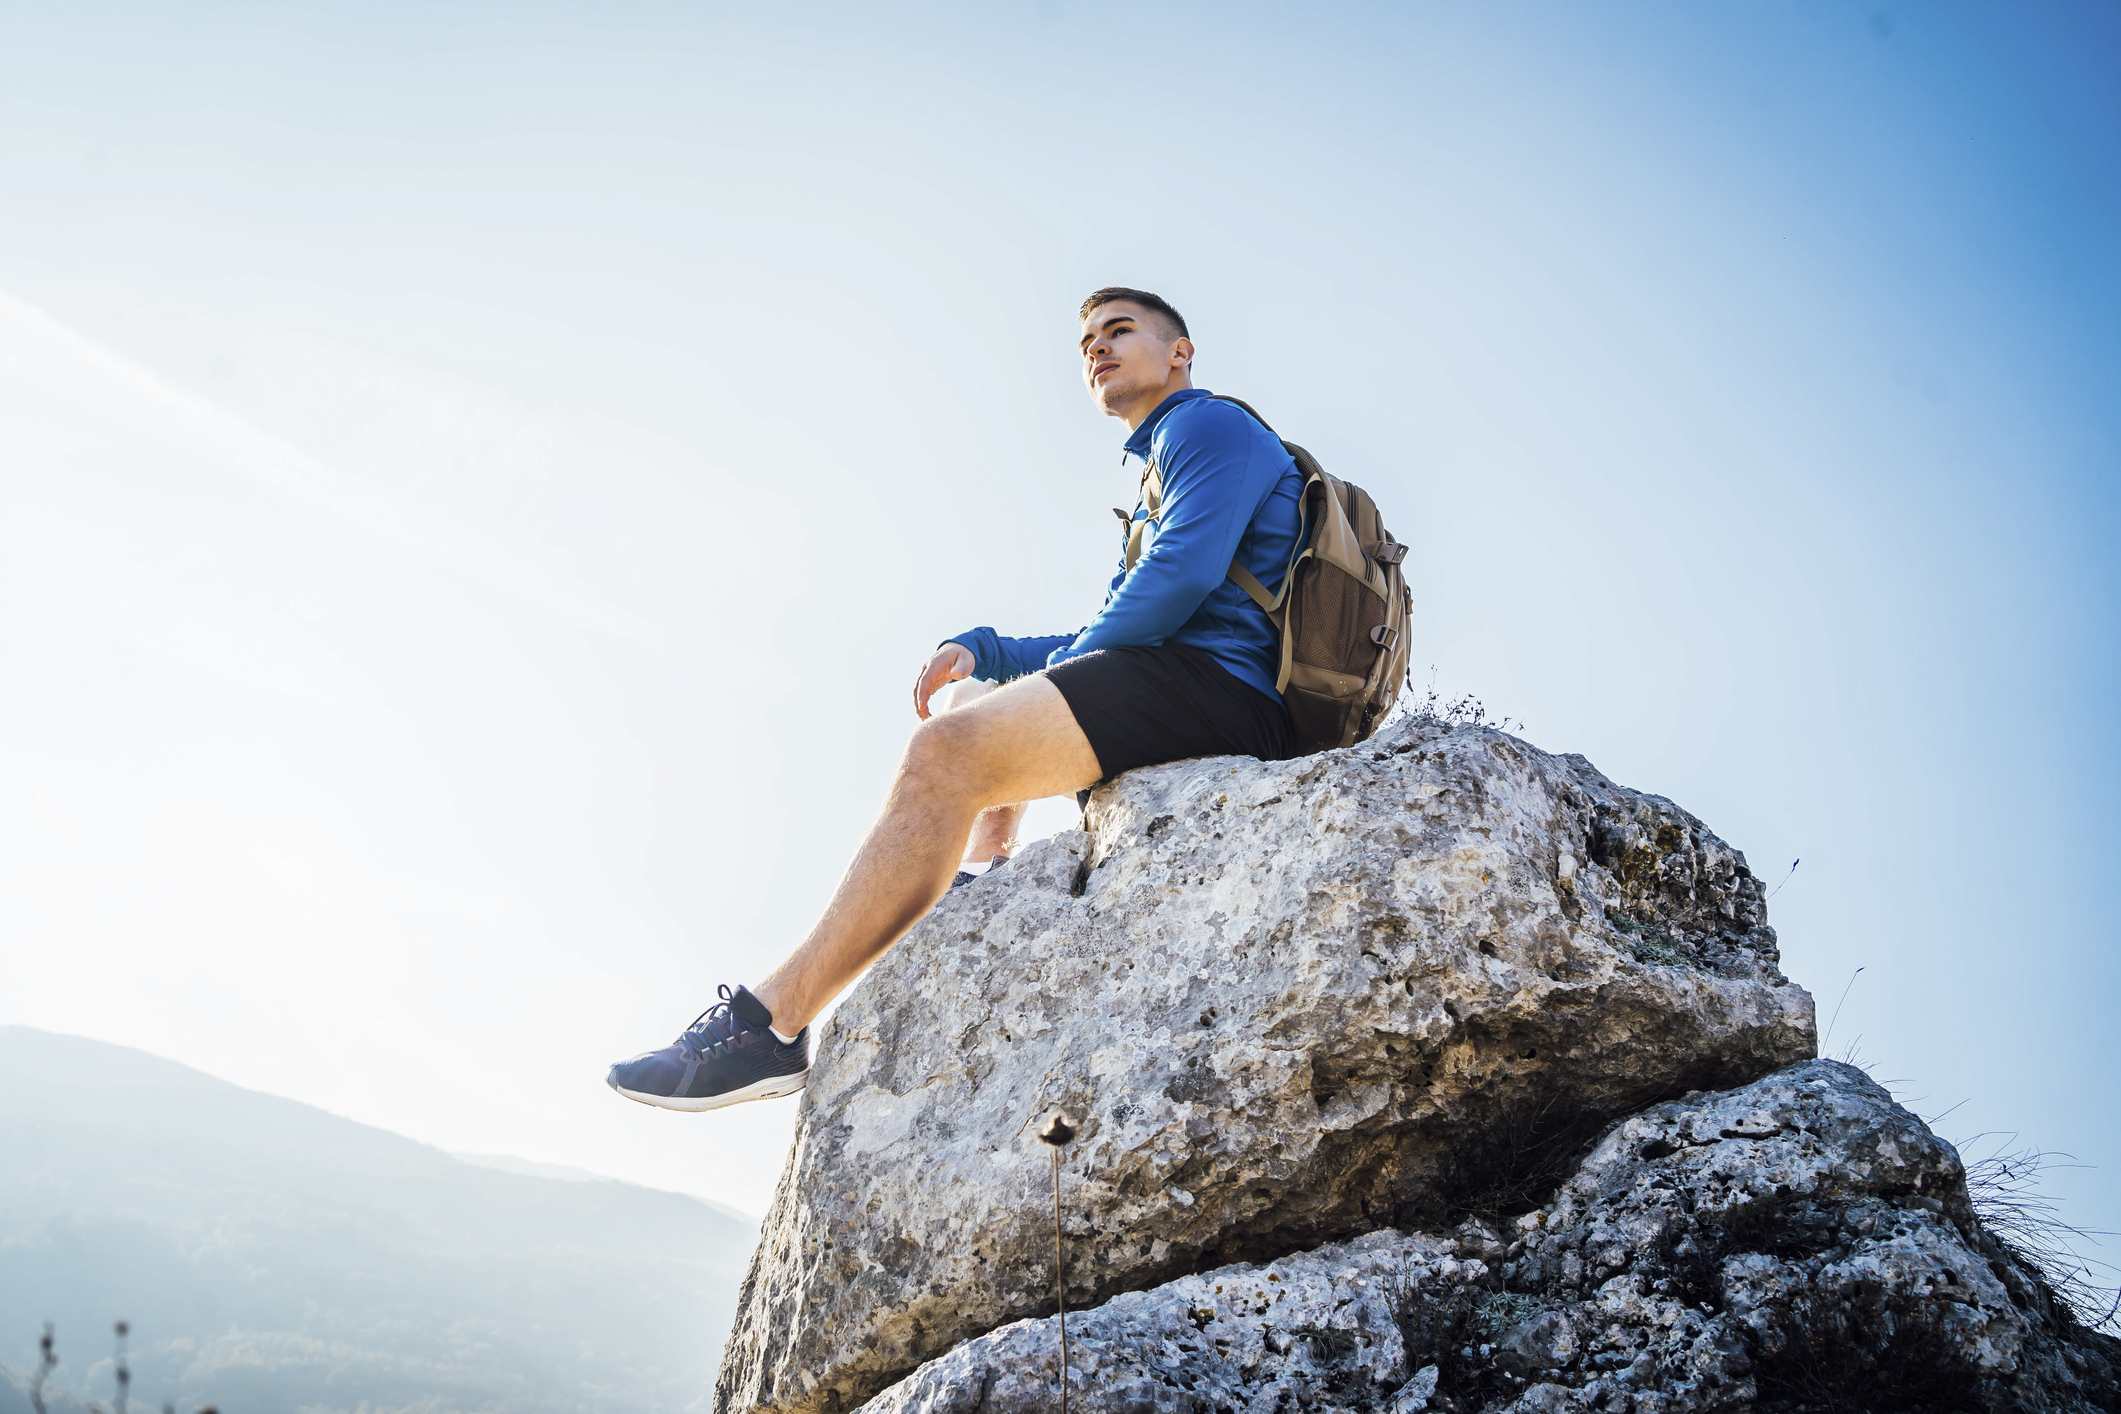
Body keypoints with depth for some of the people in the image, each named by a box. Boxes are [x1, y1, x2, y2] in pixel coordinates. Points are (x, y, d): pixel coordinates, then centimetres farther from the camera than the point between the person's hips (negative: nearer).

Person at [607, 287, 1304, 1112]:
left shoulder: (1209, 425, 3)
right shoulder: (1163, 466, 32)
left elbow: (1183, 573, -15)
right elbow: (1107, 642, 26)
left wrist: (1068, 668, -5)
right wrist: (981, 651, 11)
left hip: (1217, 682, -11)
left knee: (946, 752, -22)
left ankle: (772, 1023, -25)